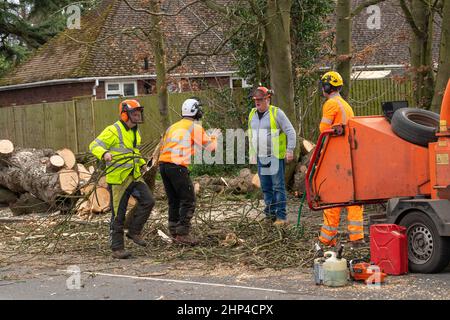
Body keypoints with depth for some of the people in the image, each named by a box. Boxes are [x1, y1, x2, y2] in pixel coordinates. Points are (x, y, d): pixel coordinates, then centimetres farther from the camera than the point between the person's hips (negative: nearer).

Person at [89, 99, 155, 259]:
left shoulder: (135, 133, 13)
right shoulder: (113, 131, -13)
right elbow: (94, 146, -19)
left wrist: (142, 163, 19)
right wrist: (104, 153, -38)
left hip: (134, 176, 7)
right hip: (118, 179, -7)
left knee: (148, 200, -10)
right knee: (118, 215, -1)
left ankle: (134, 231, 7)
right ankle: (117, 249, 8)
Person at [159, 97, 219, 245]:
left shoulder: (173, 126, 21)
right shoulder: (195, 127, 0)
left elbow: (162, 146, 17)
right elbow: (210, 146, 8)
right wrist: (214, 136, 25)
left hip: (163, 164, 7)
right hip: (177, 166, -7)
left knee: (173, 201, 15)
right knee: (188, 201, -2)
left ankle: (174, 233, 18)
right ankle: (183, 234, -8)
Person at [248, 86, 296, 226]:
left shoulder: (276, 113, -7)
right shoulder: (252, 114, 13)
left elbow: (291, 132, -7)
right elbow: (251, 135, 23)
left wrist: (290, 150, -14)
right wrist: (252, 153, 21)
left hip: (275, 157, -6)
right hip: (261, 157, 6)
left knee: (278, 186, -5)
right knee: (266, 187, 10)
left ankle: (281, 216, -4)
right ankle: (270, 213, 18)